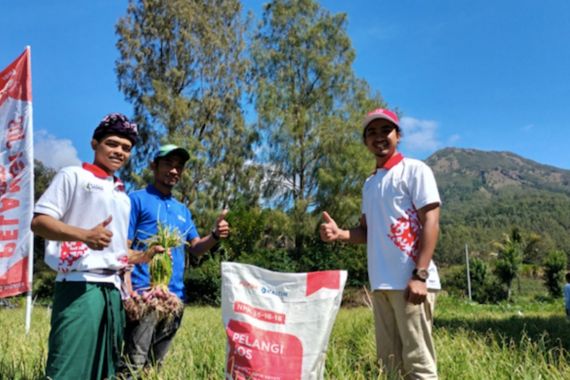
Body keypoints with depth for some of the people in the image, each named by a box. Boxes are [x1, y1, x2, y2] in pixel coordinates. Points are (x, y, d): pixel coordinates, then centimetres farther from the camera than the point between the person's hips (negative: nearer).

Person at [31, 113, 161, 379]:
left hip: (112, 289, 7)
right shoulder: (73, 175, 3)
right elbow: (39, 222, -6)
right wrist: (84, 235, -22)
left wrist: (144, 256, 9)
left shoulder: (123, 196, 23)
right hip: (80, 285, -7)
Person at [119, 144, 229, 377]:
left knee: (155, 365, 14)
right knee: (133, 365, -10)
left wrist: (215, 236, -5)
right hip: (144, 294, -6)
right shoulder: (137, 199, 0)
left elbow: (196, 248, 17)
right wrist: (129, 291, -18)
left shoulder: (183, 210, 19)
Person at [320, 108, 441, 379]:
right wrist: (340, 234, -1)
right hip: (380, 284, 7)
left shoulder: (415, 170, -1)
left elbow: (431, 223, -9)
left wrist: (419, 275, -18)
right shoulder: (369, 184, 19)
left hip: (410, 281, -7)